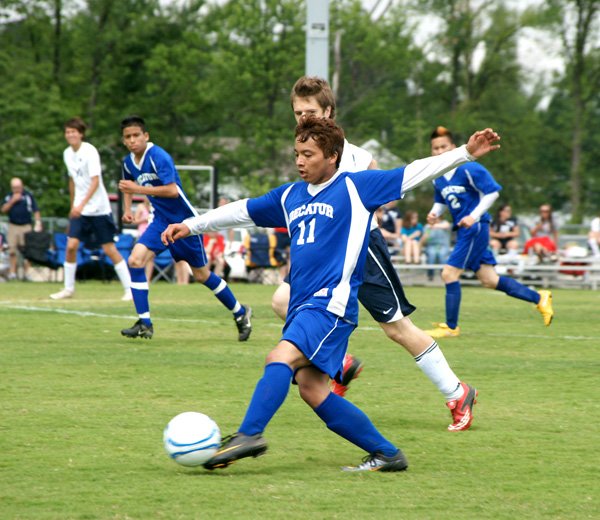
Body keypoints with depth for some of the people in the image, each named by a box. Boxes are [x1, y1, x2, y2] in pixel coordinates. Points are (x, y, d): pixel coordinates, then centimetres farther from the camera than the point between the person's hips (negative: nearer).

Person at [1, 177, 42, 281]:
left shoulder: (28, 195, 0)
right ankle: (12, 272, 1)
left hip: (26, 226, -2)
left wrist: (38, 223, -9)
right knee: (12, 251, -2)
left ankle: (26, 272, 0)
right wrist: (12, 201, -12)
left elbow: (36, 210, 0)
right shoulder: (9, 196, 7)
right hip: (13, 226, 2)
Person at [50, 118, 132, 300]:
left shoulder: (90, 151, -15)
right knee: (71, 246, -6)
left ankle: (129, 289, 4)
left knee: (109, 249, -4)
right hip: (79, 209, 5)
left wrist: (81, 204, -31)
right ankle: (68, 289, 6)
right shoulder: (68, 153, 6)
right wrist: (73, 206, 22)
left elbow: (95, 181, -22)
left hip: (99, 208, -5)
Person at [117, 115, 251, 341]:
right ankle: (144, 324, -10)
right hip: (161, 221, 6)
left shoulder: (158, 157, -22)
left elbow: (172, 190, -31)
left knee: (201, 274, 4)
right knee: (135, 260, -14)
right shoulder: (128, 162, 2)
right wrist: (127, 209, 9)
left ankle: (240, 313, 25)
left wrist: (137, 188, -30)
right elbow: (129, 186, 25)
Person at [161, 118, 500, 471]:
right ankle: (387, 454, 6)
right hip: (302, 306, 7)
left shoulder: (356, 187, 0)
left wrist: (466, 153, -11)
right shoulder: (290, 196, 19)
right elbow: (243, 212, 30)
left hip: (332, 302, -7)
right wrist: (191, 226, 31)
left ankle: (249, 436, -35)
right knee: (312, 389, -1)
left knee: (281, 357, -26)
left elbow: (415, 174, -3)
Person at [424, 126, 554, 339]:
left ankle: (451, 327, 0)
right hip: (464, 231, 8)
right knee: (488, 279, 8)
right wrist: (435, 212, 0)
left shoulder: (469, 169, -14)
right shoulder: (437, 177, 8)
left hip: (475, 228, -8)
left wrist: (474, 216, -21)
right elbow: (441, 201, 22)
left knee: (449, 273, -11)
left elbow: (492, 192, -14)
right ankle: (539, 298, 20)